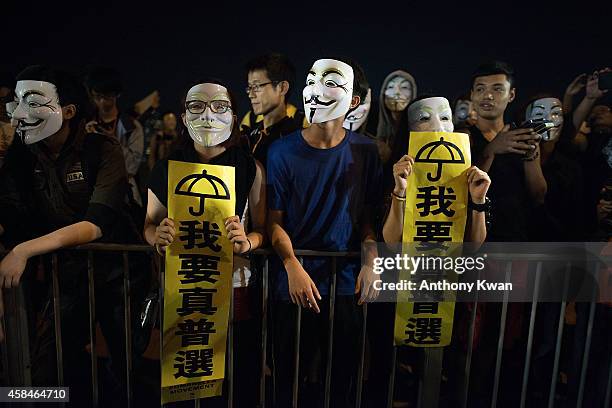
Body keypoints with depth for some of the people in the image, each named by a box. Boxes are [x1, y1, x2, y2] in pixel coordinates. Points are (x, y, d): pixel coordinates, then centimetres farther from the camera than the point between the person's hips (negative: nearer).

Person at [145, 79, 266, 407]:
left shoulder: (251, 168, -1)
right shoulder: (166, 168, 2)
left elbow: (262, 229, 5)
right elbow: (150, 224, 12)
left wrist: (247, 241, -17)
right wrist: (158, 236, -10)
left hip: (235, 287, 0)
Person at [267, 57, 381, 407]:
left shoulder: (365, 152, -2)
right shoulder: (283, 152, -7)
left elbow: (367, 216, 4)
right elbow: (274, 220, -5)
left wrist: (371, 261, -9)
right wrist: (292, 266, -18)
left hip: (346, 284, 1)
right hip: (293, 284, -1)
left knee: (342, 377, 17)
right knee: (288, 375, 15)